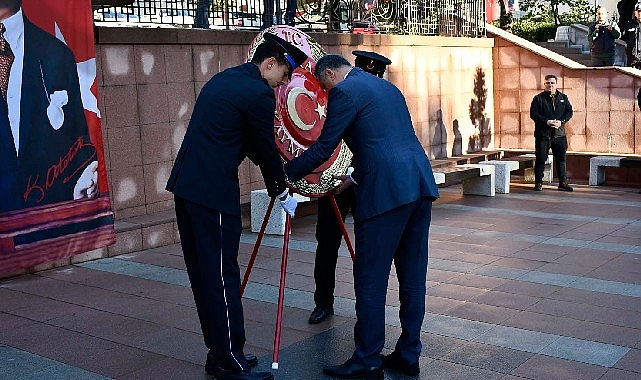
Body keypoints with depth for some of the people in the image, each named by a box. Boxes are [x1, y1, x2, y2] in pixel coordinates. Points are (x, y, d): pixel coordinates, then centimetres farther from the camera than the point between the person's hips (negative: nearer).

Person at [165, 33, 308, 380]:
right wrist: (282, 194, 11)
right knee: (221, 275, -4)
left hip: (185, 184, 10)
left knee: (203, 273, 13)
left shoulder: (222, 80, 19)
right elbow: (266, 149, -3)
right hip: (212, 191, -10)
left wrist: (276, 180, 28)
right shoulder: (259, 94, -9)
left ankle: (219, 351, 22)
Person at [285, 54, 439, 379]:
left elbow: (324, 147, -3)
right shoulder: (388, 87, 24)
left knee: (370, 278, 0)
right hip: (421, 184, 9)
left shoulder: (344, 92, -1)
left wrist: (285, 173, 9)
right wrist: (355, 176, 34)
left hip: (387, 191, -9)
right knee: (412, 276, 12)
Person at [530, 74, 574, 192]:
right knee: (541, 159, -1)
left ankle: (563, 183, 14)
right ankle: (538, 183, 7)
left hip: (559, 134, 3)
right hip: (542, 134, -3)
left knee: (561, 159, 7)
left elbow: (569, 112, 8)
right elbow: (533, 114, -6)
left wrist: (561, 121, -10)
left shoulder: (563, 97, 11)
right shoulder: (538, 98, 1)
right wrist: (546, 122, -18)